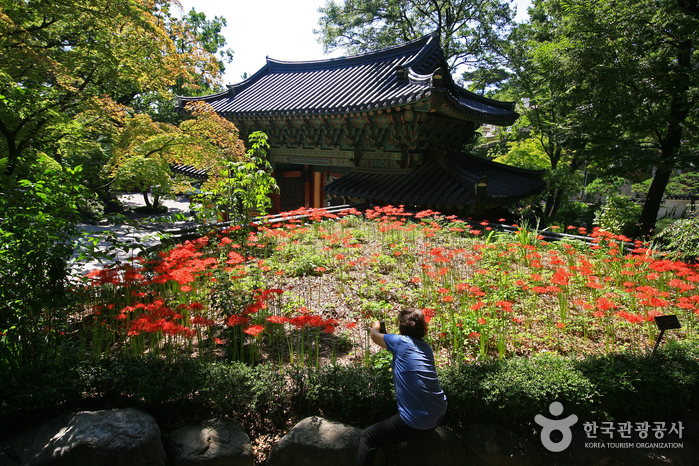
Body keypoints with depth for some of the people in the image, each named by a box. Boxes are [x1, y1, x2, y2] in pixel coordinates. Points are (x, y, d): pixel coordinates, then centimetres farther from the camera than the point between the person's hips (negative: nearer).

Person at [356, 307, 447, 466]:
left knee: (368, 437, 3)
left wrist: (375, 326, 30)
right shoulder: (427, 348, 7)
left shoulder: (401, 341, -11)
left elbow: (375, 336, 7)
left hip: (416, 424, -8)